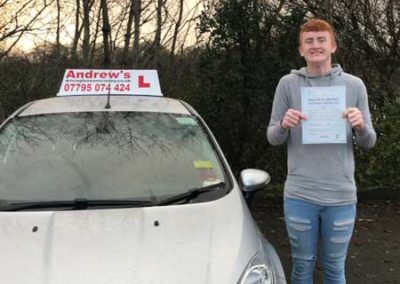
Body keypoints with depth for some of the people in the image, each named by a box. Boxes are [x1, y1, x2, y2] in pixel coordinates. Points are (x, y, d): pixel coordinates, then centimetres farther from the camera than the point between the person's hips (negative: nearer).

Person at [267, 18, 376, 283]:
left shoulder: (354, 85, 2)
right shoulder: (288, 84, 0)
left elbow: (369, 142, 6)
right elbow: (273, 138, 4)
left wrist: (360, 126, -16)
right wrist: (283, 125, -18)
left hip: (341, 195, 1)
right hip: (299, 194, 0)